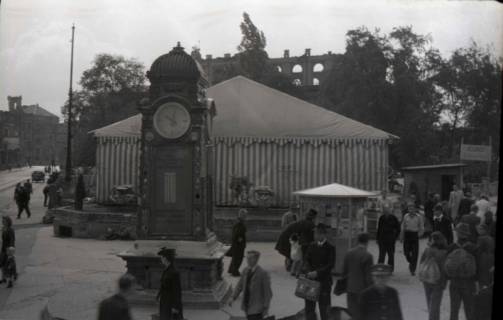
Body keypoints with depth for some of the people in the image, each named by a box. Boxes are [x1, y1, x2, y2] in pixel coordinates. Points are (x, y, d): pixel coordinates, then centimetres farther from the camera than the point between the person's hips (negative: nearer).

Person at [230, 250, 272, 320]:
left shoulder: (263, 273, -15)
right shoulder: (246, 270, 5)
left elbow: (268, 292, -12)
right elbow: (240, 285, 13)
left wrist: (266, 308, -13)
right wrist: (233, 298, 3)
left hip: (257, 309, -7)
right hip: (247, 306, 7)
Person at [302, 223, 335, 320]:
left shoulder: (330, 248, -4)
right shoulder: (311, 246, 9)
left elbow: (330, 265, -12)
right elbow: (306, 260, 3)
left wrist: (317, 272, -20)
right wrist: (308, 272, -16)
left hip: (324, 281, -4)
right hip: (310, 279, 4)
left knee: (324, 306, 4)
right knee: (309, 306, 6)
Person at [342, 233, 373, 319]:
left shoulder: (349, 253, 0)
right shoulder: (367, 256, -17)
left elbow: (344, 271, 8)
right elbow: (369, 276, -15)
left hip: (350, 288, 5)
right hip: (362, 290, -5)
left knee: (351, 313, 13)